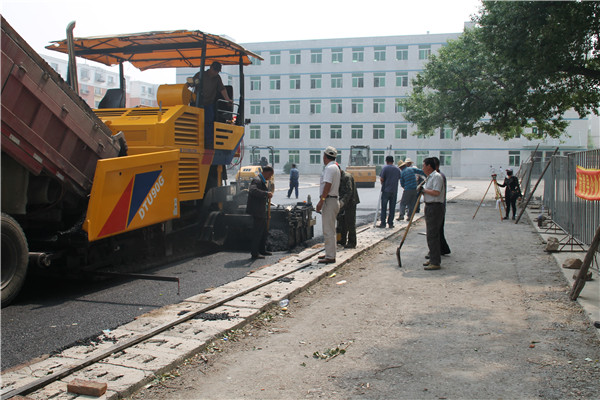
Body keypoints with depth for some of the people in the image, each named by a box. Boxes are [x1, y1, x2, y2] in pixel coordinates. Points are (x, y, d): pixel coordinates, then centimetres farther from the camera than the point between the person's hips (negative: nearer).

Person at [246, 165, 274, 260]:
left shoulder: (262, 181, 17)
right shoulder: (257, 180, -16)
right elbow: (252, 190, -34)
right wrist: (266, 193, -32)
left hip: (261, 212, 10)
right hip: (257, 212, -10)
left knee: (264, 231, 18)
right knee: (258, 232, -5)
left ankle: (262, 250, 30)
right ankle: (254, 253, 2)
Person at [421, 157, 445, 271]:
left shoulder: (437, 176, -14)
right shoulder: (429, 177, 18)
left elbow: (436, 192, -24)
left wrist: (424, 189, -13)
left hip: (435, 207, -10)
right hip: (429, 207, 10)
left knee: (432, 235, -10)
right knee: (431, 234, 15)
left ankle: (435, 262, -8)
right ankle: (432, 259, 23)